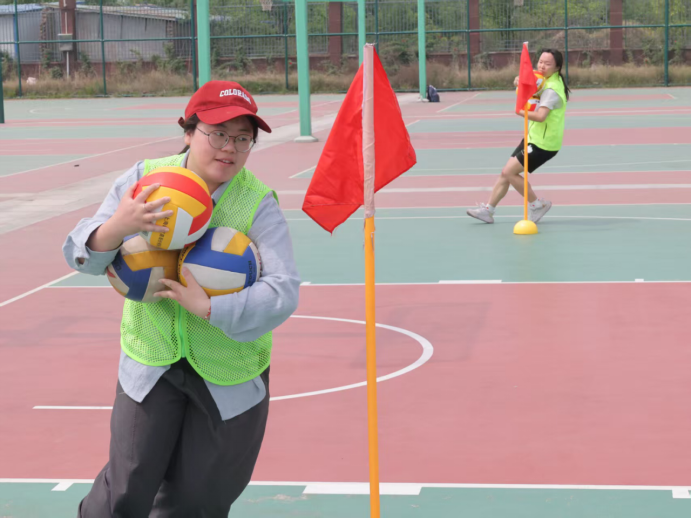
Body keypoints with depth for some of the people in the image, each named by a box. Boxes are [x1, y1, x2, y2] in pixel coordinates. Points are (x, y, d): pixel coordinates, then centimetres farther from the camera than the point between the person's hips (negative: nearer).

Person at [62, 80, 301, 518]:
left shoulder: (258, 204, -14)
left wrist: (208, 307, -34)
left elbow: (284, 291, -24)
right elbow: (82, 255, -12)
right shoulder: (146, 180, -8)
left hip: (230, 373, 0)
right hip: (151, 362, 1)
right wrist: (117, 228, -34)